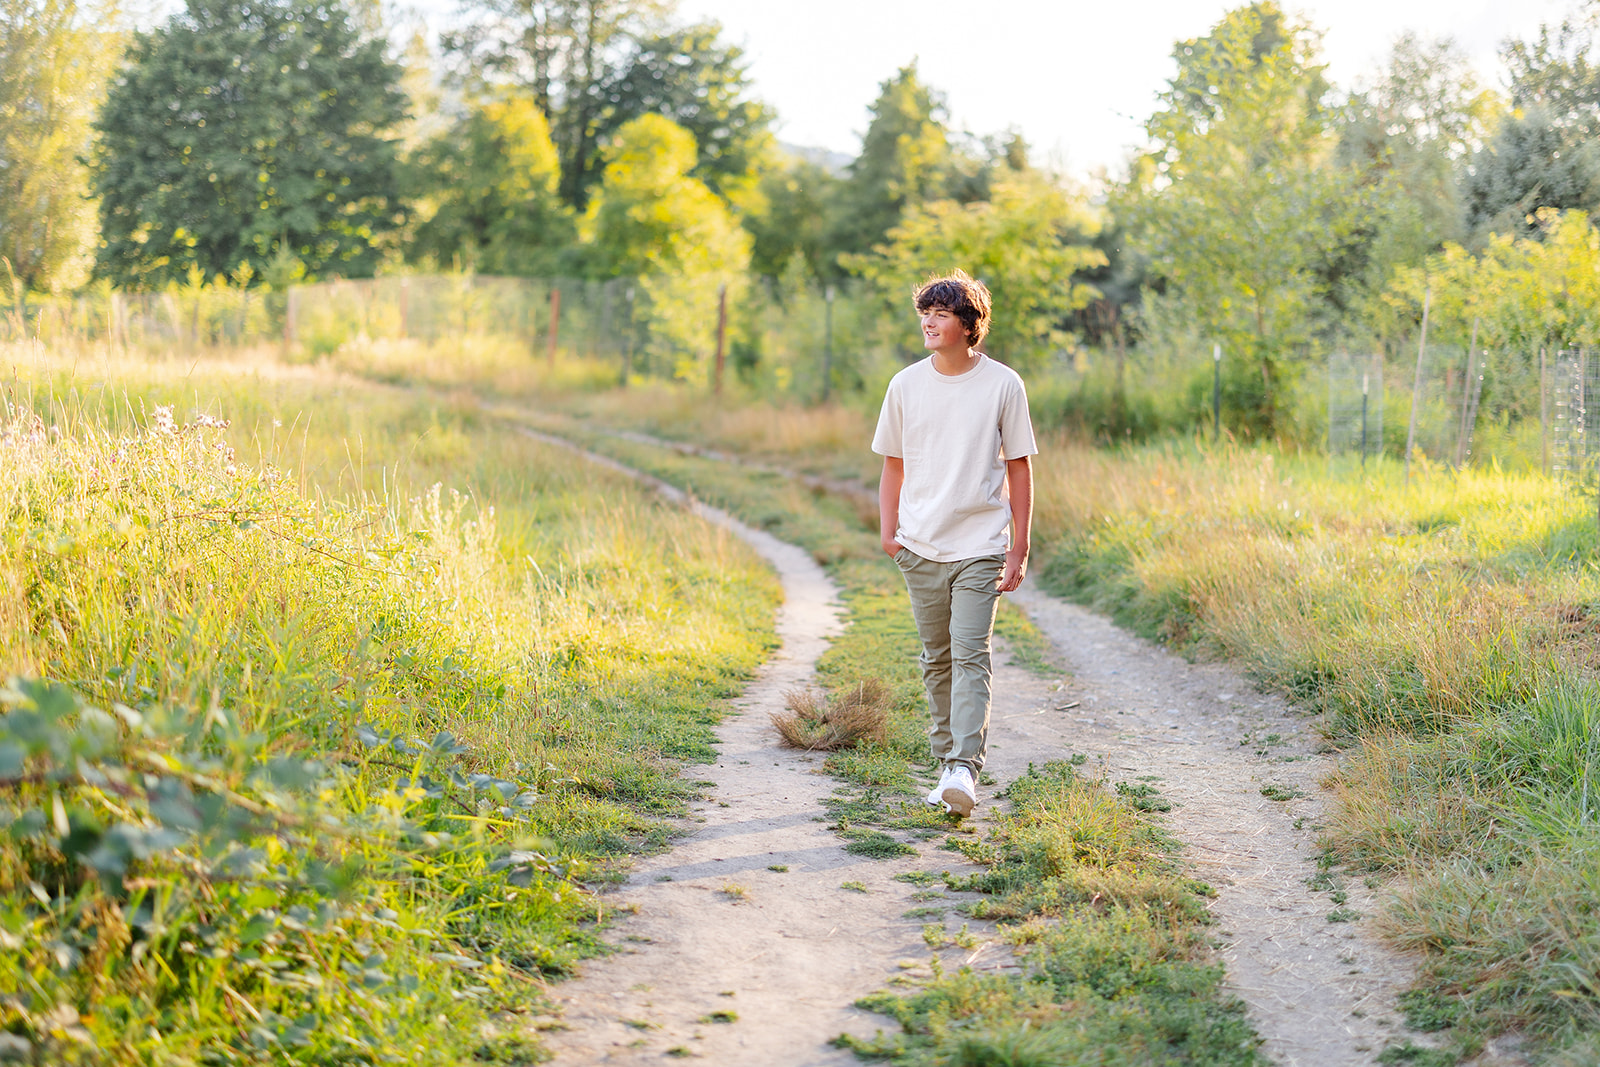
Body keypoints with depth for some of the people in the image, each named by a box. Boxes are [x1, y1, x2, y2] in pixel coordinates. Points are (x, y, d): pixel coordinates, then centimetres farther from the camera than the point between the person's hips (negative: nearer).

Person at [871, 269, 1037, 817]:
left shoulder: (1003, 385, -3)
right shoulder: (905, 385, 4)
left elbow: (1019, 470, 1)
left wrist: (1019, 550, -2)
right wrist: (887, 530, 2)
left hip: (980, 547, -3)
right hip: (921, 547, 3)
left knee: (971, 656, -13)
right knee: (937, 659, 11)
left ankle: (964, 770, -18)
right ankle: (947, 762, 21)